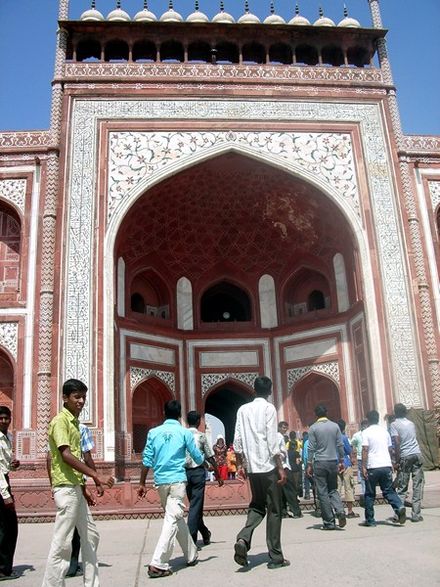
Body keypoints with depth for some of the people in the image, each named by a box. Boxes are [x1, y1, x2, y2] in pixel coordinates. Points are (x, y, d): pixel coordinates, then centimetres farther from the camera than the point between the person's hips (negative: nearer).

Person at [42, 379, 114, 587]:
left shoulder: (74, 422, 15)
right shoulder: (60, 421, -12)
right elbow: (66, 455, -23)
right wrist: (96, 477, -26)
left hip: (75, 488, 10)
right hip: (66, 488, -10)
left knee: (91, 536, 15)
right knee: (62, 543, -5)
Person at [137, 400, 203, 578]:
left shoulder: (153, 432, 5)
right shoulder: (184, 432, -1)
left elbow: (147, 460, 3)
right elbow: (198, 458, 5)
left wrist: (142, 484, 8)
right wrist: (204, 460, 28)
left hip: (161, 481, 4)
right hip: (177, 480, -4)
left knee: (177, 518, 18)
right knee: (172, 520, -5)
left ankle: (191, 555, 29)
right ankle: (158, 564, -14)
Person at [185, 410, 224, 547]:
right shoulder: (201, 436, -4)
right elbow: (210, 458, -3)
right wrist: (218, 476, 5)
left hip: (185, 472, 4)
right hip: (198, 471, -4)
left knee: (193, 504, 17)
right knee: (196, 505, 0)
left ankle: (205, 534, 32)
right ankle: (191, 539, -6)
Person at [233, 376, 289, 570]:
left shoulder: (243, 409, 8)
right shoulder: (269, 408, -7)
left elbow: (237, 441, 7)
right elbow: (272, 441, -13)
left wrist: (240, 465, 15)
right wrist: (281, 468, -8)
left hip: (252, 467, 5)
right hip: (268, 466, -5)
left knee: (257, 506, 18)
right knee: (274, 510, 6)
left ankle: (243, 538, -6)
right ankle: (275, 557, 10)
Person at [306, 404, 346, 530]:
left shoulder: (313, 428, -5)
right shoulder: (335, 426, 3)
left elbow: (311, 448, -6)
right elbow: (340, 445, 4)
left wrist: (309, 464, -1)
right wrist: (341, 461, 12)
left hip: (319, 463, -3)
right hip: (333, 462, 3)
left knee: (323, 492, 3)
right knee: (333, 490, 16)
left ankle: (329, 522, 4)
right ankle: (340, 511, -8)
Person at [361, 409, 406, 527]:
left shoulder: (366, 432, -5)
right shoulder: (385, 431, 11)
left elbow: (365, 450, -12)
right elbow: (390, 449, 15)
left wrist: (363, 466, -10)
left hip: (372, 467, -4)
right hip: (386, 465, 4)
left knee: (370, 494, 7)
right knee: (389, 491, 11)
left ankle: (370, 520, 11)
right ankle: (399, 507, -15)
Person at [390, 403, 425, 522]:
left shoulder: (394, 425, -2)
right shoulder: (411, 423, 15)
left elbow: (397, 443, -11)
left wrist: (397, 461, -8)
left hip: (405, 457, -3)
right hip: (417, 454, 3)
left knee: (402, 487, 4)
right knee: (418, 485, 6)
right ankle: (416, 514, 4)